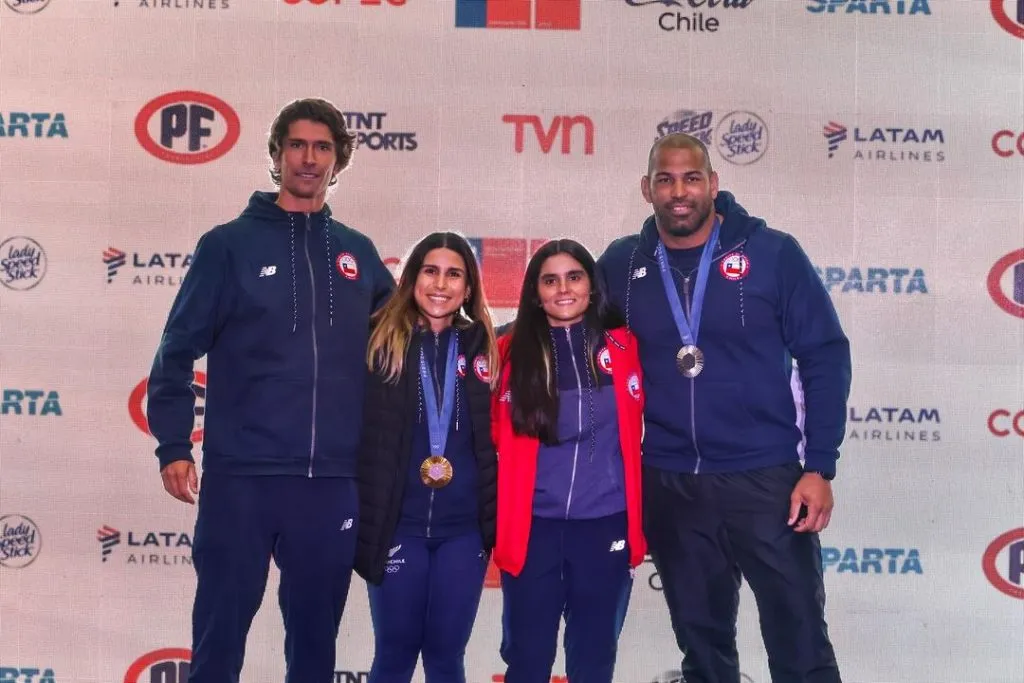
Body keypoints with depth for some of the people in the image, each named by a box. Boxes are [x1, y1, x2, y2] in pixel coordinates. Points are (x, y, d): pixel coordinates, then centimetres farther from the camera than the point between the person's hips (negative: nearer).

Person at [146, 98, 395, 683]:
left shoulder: (359, 253, 10)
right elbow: (178, 351, 0)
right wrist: (173, 446, -7)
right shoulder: (230, 244, 1)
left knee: (317, 633, 13)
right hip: (241, 475, -2)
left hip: (333, 481, 3)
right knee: (221, 627, 6)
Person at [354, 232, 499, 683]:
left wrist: (497, 519, 2)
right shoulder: (381, 342, -2)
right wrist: (360, 517, -7)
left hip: (464, 527, 2)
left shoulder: (483, 347, 5)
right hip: (398, 524, -1)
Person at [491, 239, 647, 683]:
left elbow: (637, 432, 11)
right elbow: (494, 436, 8)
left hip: (606, 522, 1)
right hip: (532, 525, 0)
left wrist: (638, 523, 6)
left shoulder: (623, 347, 5)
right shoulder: (511, 351, 3)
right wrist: (497, 520, 0)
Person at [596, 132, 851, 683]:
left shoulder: (772, 253, -6)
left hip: (765, 480, -2)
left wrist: (820, 467, -9)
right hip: (668, 488, 3)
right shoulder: (620, 265, 2)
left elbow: (825, 356, -5)